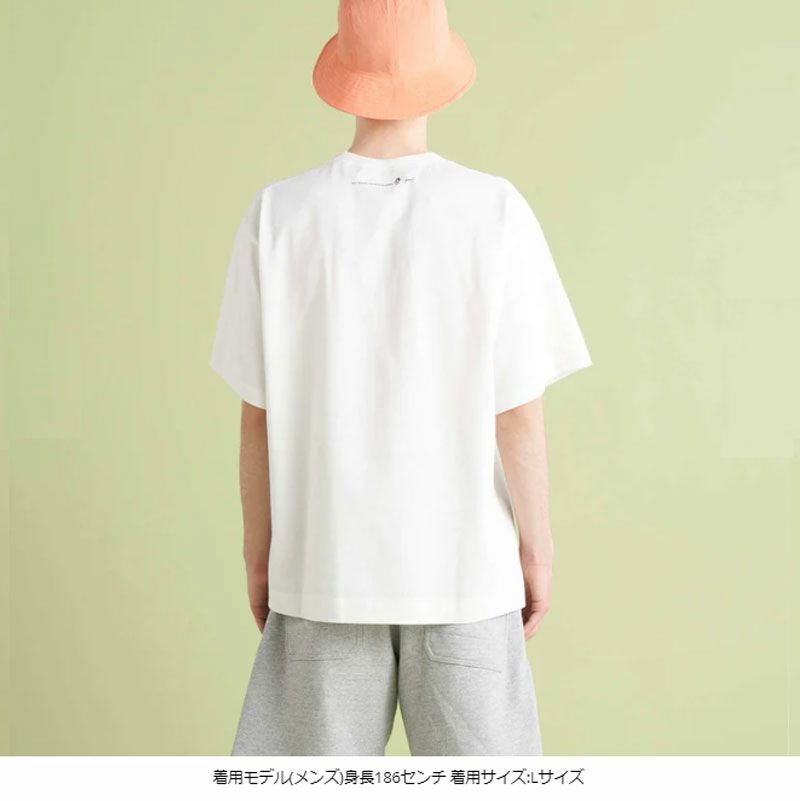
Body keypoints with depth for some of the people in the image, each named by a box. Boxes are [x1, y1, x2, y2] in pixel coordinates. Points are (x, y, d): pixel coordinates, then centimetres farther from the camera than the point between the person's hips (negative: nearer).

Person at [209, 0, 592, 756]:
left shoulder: (277, 213, -8)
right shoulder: (496, 211, -11)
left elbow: (259, 412, -4)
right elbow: (519, 412, -9)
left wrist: (258, 550, 8)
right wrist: (538, 543, 4)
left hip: (326, 562, 1)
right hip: (462, 562, 0)